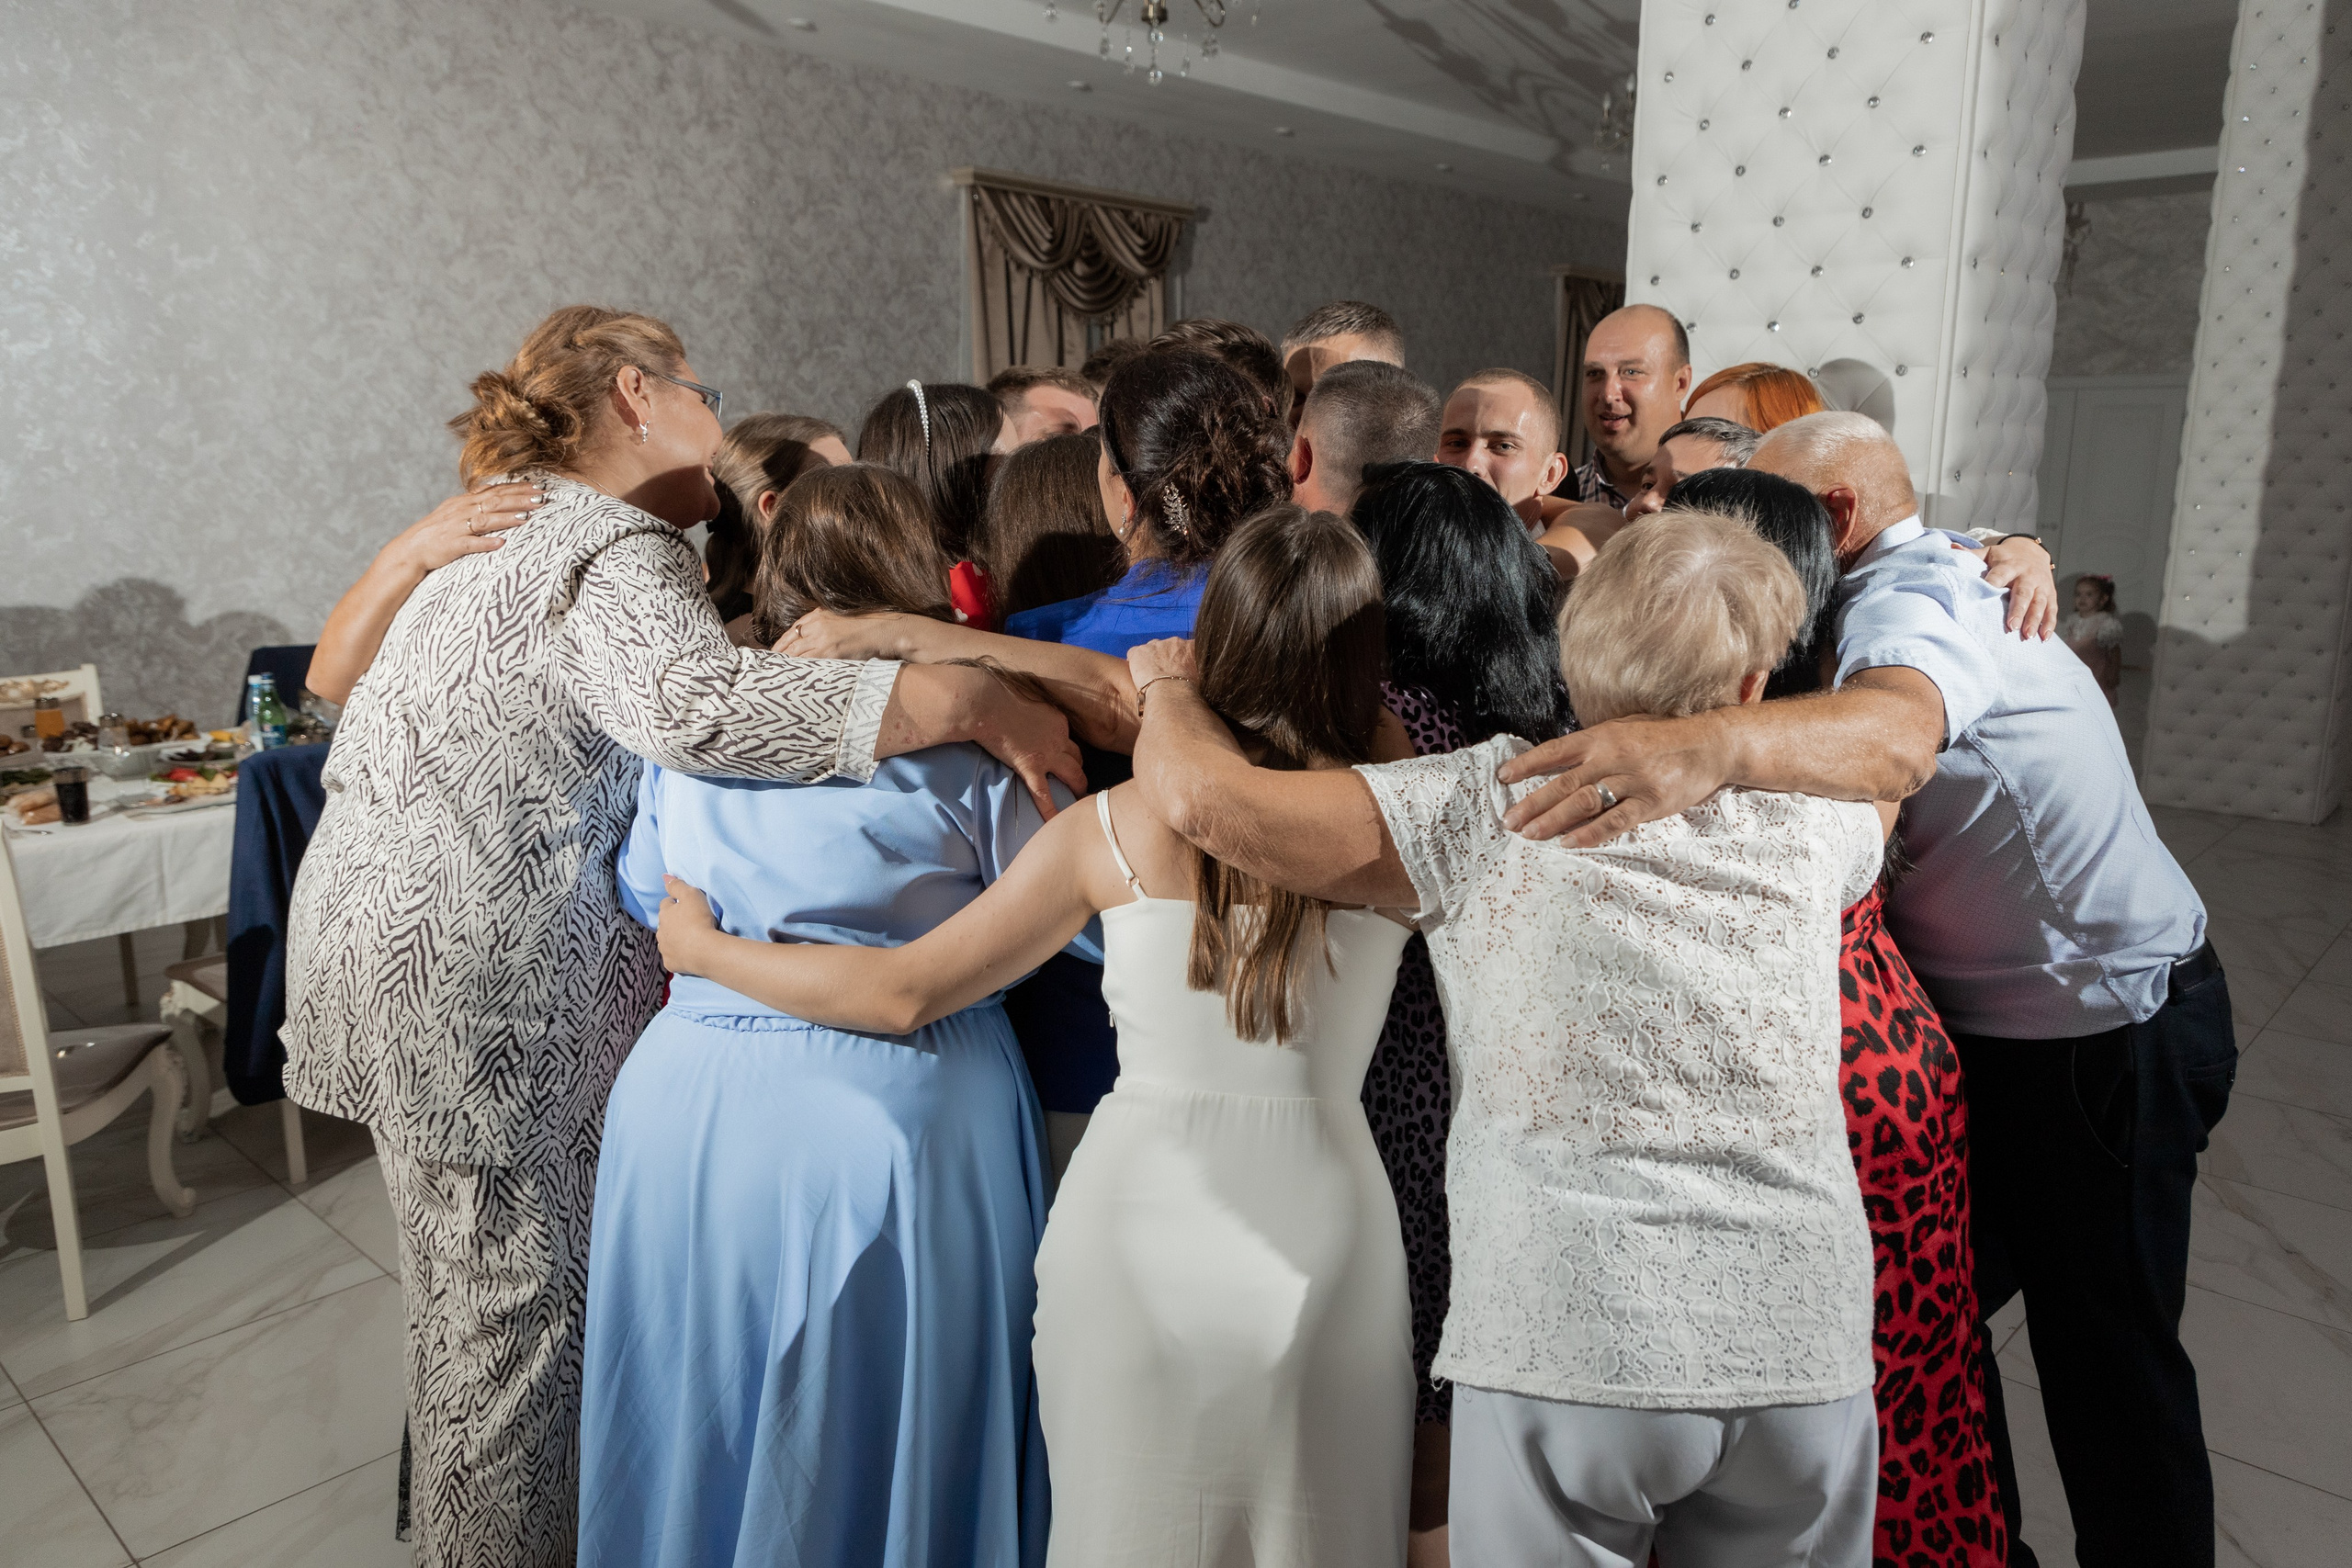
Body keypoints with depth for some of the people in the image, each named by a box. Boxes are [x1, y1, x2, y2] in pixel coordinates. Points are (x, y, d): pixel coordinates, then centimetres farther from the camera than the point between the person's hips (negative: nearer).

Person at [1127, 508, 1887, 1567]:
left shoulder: (1489, 810, -11)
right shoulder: (1809, 819, 2)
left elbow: (1205, 796, -16)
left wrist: (1170, 685, 8)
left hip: (1571, 1350, -3)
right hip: (1807, 1356, 4)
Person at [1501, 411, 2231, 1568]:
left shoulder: (1914, 594, -20)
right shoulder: (1939, 579, 12)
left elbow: (1899, 731, -44)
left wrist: (1711, 746, -61)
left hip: (2101, 1041, -9)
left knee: (2107, 1364, 6)